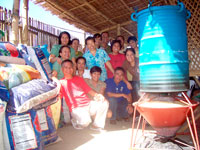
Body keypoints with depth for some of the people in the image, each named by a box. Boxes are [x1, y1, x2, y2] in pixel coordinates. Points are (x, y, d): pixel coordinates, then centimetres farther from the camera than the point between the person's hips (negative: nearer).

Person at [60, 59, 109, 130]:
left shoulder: (79, 79, 20)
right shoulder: (61, 82, 7)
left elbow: (88, 90, 15)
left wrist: (97, 95, -2)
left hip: (88, 104, 5)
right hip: (77, 108, -5)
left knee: (104, 103, -16)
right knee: (85, 121, -30)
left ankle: (96, 125, 0)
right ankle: (75, 121, 7)